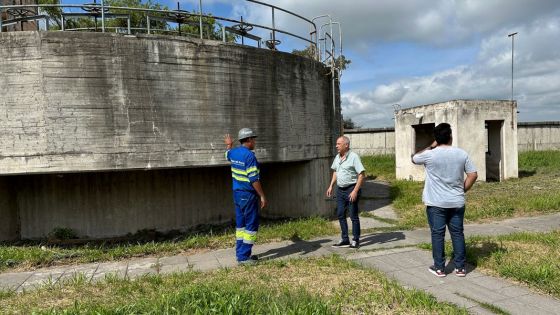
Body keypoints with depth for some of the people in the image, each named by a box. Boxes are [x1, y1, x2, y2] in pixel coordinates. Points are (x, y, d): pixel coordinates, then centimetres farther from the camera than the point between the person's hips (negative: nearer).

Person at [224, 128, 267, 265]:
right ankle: (243, 256, -1)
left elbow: (228, 154, 35)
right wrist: (262, 196, -16)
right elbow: (254, 179, -21)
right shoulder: (249, 155, -18)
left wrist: (229, 145, 54)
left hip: (237, 193, 9)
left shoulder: (234, 152, 7)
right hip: (248, 195, -9)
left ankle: (240, 254, 20)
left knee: (240, 225, 14)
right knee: (251, 225, -2)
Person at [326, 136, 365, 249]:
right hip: (340, 189, 8)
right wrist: (331, 186, 14)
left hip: (351, 189, -7)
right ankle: (345, 239, 22)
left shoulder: (354, 157, -14)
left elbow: (362, 174, -17)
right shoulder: (337, 157, 9)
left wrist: (355, 191, -21)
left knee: (353, 216, 1)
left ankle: (356, 241, 12)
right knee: (340, 215, 10)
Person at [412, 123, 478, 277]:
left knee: (437, 234, 5)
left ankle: (439, 268, 11)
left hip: (436, 203, -3)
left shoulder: (430, 155, -10)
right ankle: (460, 267, 16)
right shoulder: (462, 154, -1)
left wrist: (430, 147, 12)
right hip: (457, 203, 3)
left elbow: (414, 158, 9)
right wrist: (462, 190, 11)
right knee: (457, 233, 10)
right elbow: (473, 175, 1)